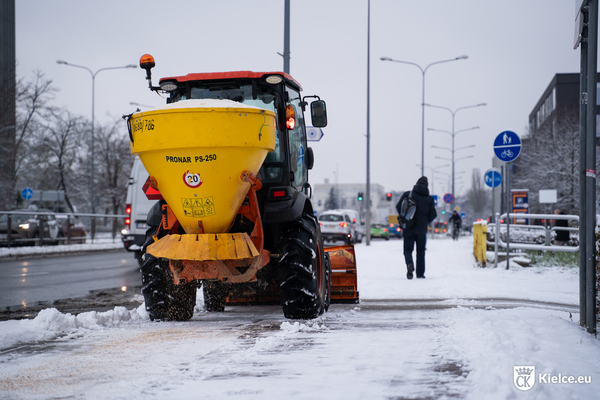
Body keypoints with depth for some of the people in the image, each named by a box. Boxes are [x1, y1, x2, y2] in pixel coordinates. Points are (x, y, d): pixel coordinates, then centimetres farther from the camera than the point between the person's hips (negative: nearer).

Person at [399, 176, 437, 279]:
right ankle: (420, 273, 10)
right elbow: (433, 215, -1)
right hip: (422, 229, 1)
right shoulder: (430, 199, 1)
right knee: (421, 252, 12)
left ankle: (410, 264, -24)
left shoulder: (408, 195, -3)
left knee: (408, 250, 6)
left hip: (408, 228, -1)